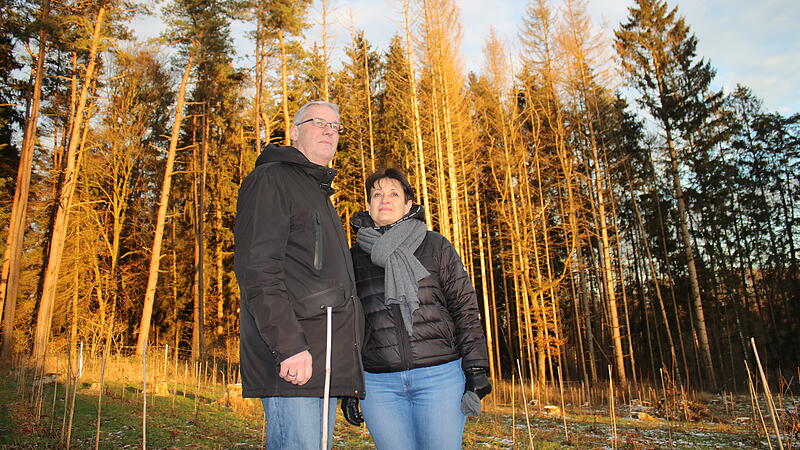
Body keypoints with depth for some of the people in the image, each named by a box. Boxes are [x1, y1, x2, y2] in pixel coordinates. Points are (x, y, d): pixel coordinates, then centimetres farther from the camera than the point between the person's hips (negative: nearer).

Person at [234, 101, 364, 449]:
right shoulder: (271, 180, -2)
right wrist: (289, 344, -23)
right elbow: (257, 268, -15)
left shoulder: (320, 195, 26)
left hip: (327, 363, 9)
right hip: (294, 358, -9)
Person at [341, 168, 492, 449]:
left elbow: (465, 307, 4)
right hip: (378, 383, 2)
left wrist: (476, 368, -4)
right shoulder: (354, 258, 9)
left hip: (439, 376, -1)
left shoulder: (436, 246, 5)